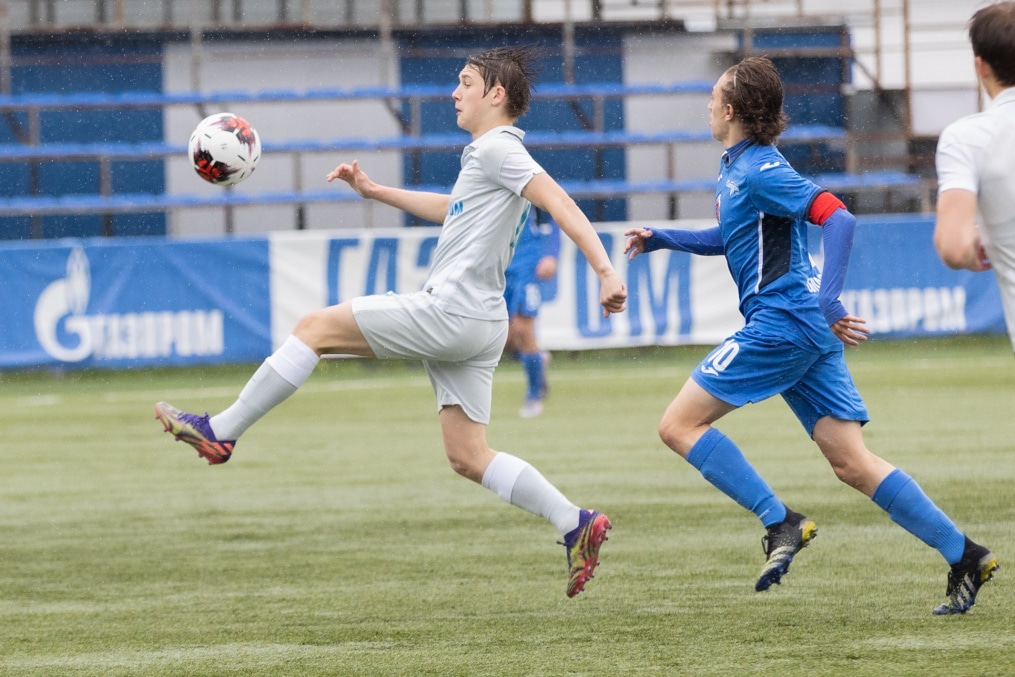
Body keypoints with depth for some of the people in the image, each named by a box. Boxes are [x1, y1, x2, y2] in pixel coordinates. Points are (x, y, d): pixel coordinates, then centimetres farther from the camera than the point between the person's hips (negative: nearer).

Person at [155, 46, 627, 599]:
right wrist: (374, 191, 39)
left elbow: (559, 204, -19)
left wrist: (605, 272, -29)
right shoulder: (485, 157, 22)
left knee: (316, 327, -4)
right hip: (473, 324, 10)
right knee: (468, 457, 7)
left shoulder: (497, 148, -8)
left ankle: (221, 432, 0)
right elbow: (450, 210, 41)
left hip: (450, 311, -10)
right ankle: (577, 526, 2)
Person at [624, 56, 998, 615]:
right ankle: (963, 556, -1)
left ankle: (780, 522, -10)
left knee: (679, 424, -4)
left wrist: (828, 302, -29)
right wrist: (661, 238, 27)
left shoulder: (760, 171, -12)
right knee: (852, 464, 4)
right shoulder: (733, 168, 18)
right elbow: (731, 238, 36)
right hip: (805, 332, 9)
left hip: (781, 323, -9)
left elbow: (838, 218, -22)